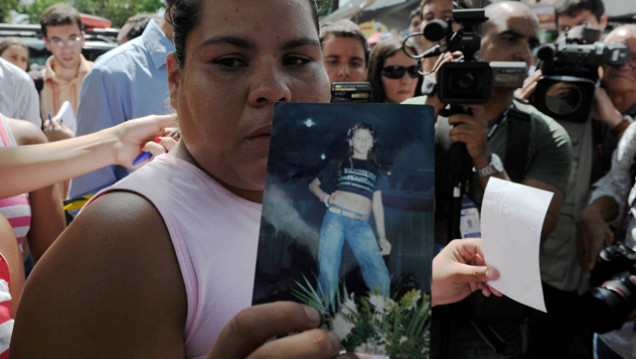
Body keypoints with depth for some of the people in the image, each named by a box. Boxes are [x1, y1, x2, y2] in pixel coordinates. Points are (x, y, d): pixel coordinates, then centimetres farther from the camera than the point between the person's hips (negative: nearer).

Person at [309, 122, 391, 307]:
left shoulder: (374, 170, 21)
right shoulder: (339, 163, 16)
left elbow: (377, 204, 18)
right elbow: (314, 185, 18)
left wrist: (382, 236, 11)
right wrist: (325, 197, -3)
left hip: (361, 226, 2)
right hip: (336, 218, -1)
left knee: (381, 277, -12)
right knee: (328, 273, -6)